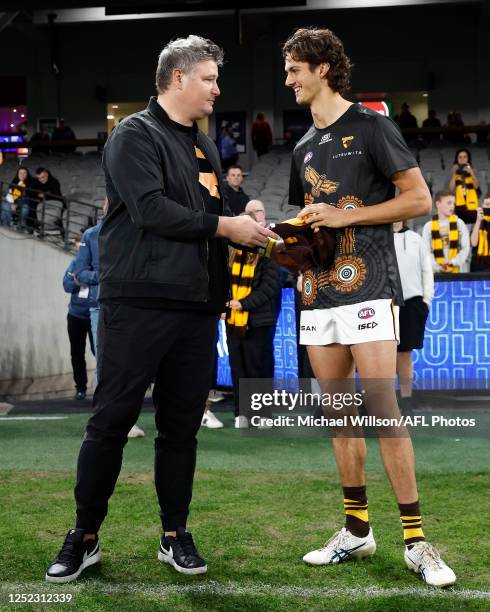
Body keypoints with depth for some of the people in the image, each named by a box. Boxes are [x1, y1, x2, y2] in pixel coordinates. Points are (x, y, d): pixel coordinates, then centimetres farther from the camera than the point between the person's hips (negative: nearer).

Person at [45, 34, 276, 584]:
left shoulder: (205, 146, 20)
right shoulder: (134, 135, -3)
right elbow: (151, 209, -16)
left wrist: (248, 222, 4)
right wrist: (225, 226, -12)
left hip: (197, 307, 7)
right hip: (137, 304, -6)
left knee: (182, 425, 10)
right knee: (111, 421, 0)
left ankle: (175, 535, 21)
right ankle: (84, 538, 12)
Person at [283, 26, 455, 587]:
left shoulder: (370, 126, -2)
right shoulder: (304, 147, 18)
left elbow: (419, 199, -5)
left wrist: (346, 215, -12)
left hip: (367, 288, -7)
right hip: (319, 293, 7)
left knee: (382, 411, -11)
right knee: (339, 416, 8)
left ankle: (415, 540, -3)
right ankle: (356, 530, 17)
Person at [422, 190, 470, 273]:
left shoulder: (459, 223, 6)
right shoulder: (428, 226, 3)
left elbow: (465, 247, 3)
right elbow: (426, 251, -1)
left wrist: (453, 262, -11)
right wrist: (437, 266, -15)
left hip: (457, 270, 1)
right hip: (436, 272, -1)